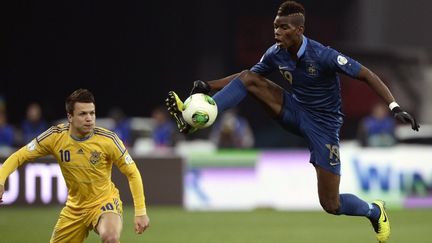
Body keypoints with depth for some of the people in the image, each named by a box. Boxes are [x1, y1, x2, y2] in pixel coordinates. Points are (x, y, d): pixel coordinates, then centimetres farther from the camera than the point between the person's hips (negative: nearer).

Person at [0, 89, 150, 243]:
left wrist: (140, 212, -13)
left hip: (104, 201, -4)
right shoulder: (55, 136, -13)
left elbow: (132, 173, -8)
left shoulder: (108, 139, -18)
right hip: (74, 207, 4)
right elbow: (19, 156, -6)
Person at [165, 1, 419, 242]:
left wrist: (395, 107, -34)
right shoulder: (276, 54, -10)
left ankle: (375, 212, 27)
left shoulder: (322, 56, -28)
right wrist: (209, 85, -5)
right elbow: (248, 76, 7)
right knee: (248, 79, -13)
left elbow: (366, 75, -24)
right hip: (296, 112, 5)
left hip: (323, 125, -5)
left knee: (331, 205, -6)